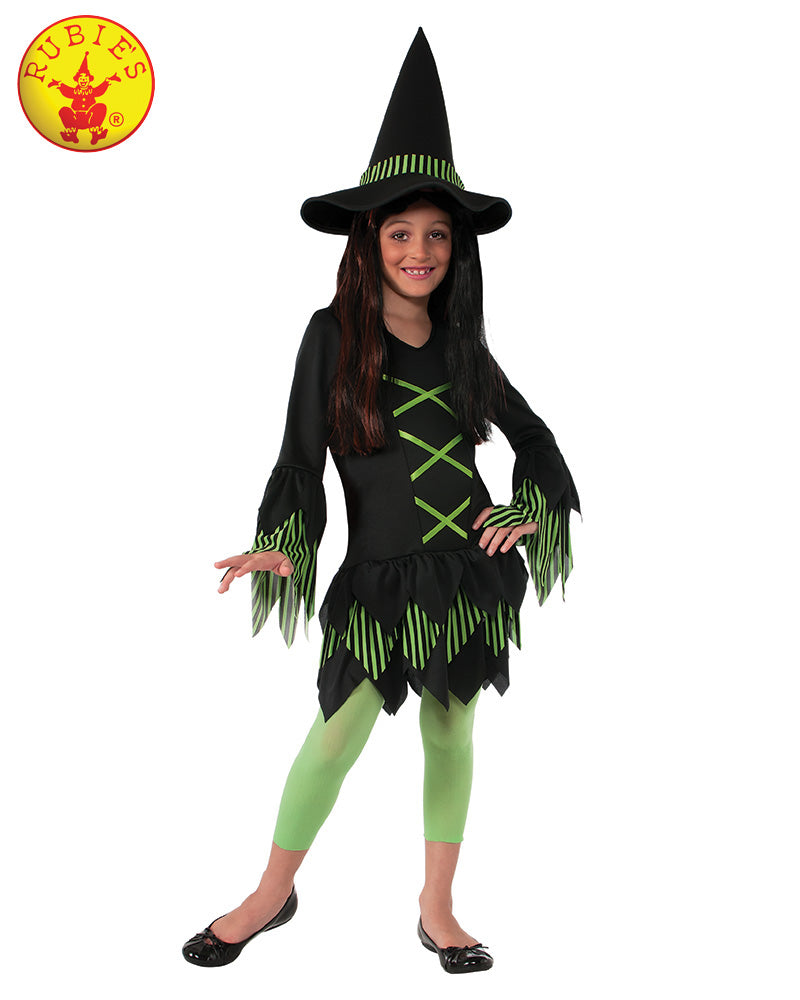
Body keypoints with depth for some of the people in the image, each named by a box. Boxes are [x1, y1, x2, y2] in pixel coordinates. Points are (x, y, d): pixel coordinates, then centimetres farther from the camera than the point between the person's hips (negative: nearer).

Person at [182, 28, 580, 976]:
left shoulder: (462, 343, 4)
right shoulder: (334, 332, -6)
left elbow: (532, 436, 16)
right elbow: (302, 452, -6)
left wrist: (528, 514, 2)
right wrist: (280, 545, -19)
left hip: (467, 568, 3)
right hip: (377, 576, -3)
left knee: (451, 735, 11)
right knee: (336, 739, -1)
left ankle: (436, 912, 27)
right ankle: (273, 892, 24)